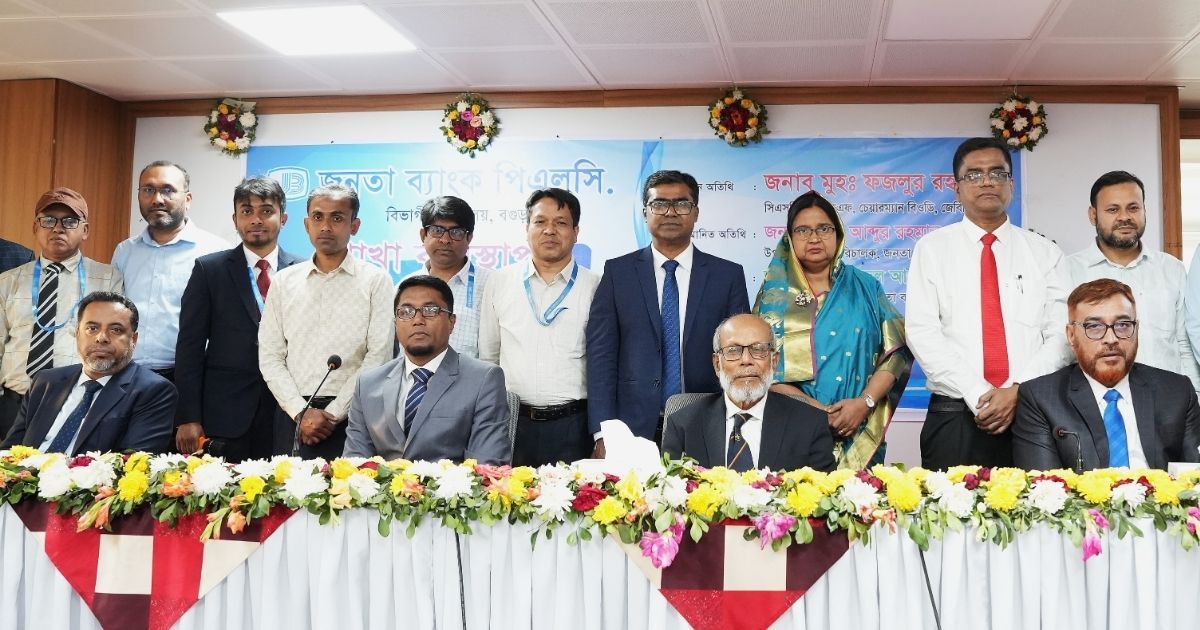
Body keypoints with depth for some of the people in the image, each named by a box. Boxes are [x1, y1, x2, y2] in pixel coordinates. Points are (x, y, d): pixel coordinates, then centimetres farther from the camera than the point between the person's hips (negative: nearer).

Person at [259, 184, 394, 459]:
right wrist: (301, 412, -6)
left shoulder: (376, 281, 1)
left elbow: (378, 356, -5)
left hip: (351, 416, -2)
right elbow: (270, 356, 7)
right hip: (293, 417, 3)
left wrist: (332, 414, -9)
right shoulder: (284, 281, 10)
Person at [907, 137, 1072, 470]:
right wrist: (978, 394, -14)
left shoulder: (1045, 253, 9)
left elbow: (1060, 333, 1)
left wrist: (1017, 391, -14)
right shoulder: (932, 248, 5)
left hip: (1031, 414, 1)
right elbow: (922, 331, -5)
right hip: (954, 418, -1)